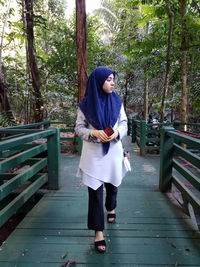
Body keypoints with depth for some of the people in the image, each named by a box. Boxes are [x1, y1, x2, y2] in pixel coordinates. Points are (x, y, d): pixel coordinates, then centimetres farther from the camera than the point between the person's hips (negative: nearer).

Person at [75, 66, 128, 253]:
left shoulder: (116, 101, 1)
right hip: (93, 154, -2)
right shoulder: (86, 104, -6)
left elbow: (124, 123, 5)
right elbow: (78, 128, -3)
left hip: (113, 152, 3)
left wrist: (117, 132, -17)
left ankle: (111, 209, 52)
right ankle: (98, 232, 16)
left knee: (112, 185, 19)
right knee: (95, 191, 0)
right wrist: (94, 133, -21)